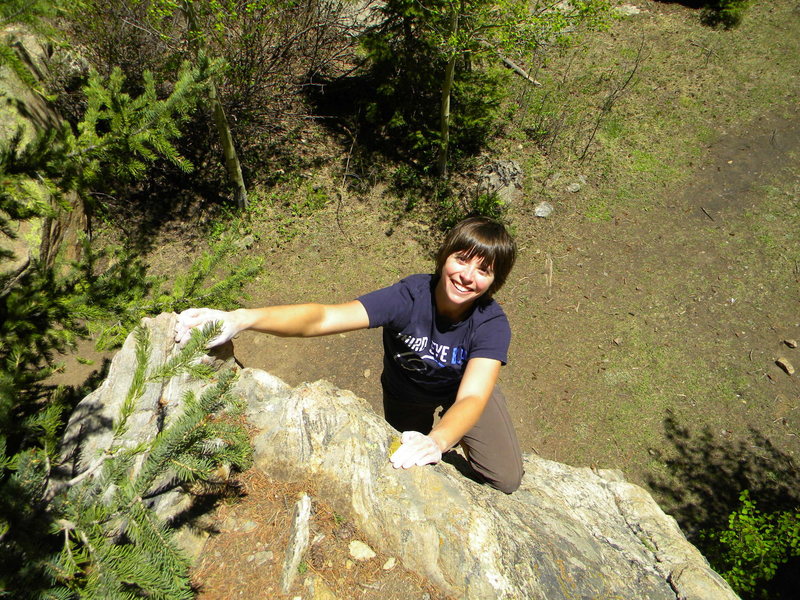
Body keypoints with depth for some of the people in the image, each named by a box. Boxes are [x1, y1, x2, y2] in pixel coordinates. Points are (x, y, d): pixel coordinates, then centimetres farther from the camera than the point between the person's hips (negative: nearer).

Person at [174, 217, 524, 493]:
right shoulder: (410, 295, -37)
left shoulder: (491, 323, -34)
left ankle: (462, 445, 34)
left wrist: (437, 441, -71)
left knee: (506, 481, 1)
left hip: (460, 392, 1)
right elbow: (323, 318, -50)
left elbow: (472, 397, -49)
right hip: (406, 394, 0)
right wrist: (240, 319, -66)